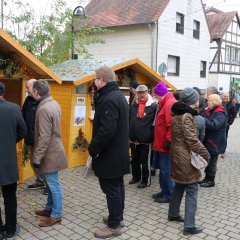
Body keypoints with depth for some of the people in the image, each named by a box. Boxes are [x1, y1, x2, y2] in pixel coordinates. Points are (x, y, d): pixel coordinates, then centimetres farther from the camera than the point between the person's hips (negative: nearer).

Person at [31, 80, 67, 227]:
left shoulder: (44, 109, -22)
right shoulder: (54, 103, 7)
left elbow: (44, 137, -24)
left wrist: (37, 157, -19)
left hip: (50, 153, -10)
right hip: (54, 150, 10)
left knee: (53, 184, 2)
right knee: (51, 183, 20)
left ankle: (56, 215, 14)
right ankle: (49, 208, 34)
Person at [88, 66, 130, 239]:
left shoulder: (109, 99, -22)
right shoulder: (119, 95, 11)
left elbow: (106, 130, -29)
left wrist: (93, 149, -18)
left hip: (109, 153, -10)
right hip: (119, 151, 10)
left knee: (111, 189, 0)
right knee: (117, 186, 19)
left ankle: (114, 226, 12)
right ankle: (118, 217, 33)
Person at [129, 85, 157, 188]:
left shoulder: (153, 106, -9)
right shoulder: (133, 105, 7)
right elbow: (128, 121, 13)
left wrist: (152, 136, -11)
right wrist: (128, 135, 10)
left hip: (146, 140, -5)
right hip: (133, 139, 6)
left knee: (145, 161, 5)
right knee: (134, 160, 18)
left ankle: (146, 180, 19)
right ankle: (136, 176, 36)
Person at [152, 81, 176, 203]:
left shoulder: (169, 103, -18)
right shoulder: (165, 103, 15)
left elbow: (171, 125, -25)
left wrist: (168, 141, -22)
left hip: (165, 145, -10)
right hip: (161, 144, 10)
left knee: (166, 170, -1)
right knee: (163, 169, 18)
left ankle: (169, 195, 10)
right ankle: (164, 191, 30)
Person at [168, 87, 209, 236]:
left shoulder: (177, 114, 9)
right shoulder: (187, 116, -19)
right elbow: (192, 140, -21)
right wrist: (205, 154, -12)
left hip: (177, 155, 9)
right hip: (186, 158, -9)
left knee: (180, 186, 21)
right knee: (192, 190, -3)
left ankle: (173, 214, 33)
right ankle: (189, 226, 0)